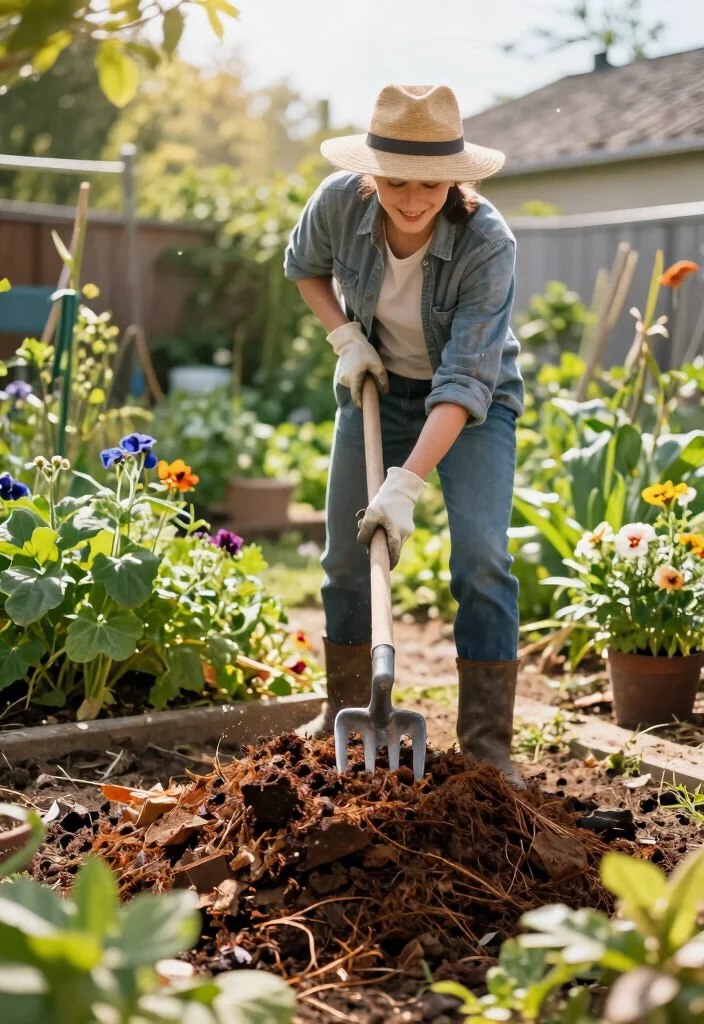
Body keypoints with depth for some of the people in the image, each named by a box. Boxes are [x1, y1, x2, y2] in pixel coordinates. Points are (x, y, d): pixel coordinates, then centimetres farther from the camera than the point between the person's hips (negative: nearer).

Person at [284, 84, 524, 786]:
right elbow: (304, 266, 3)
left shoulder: (487, 243, -32)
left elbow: (465, 380, -35)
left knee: (480, 556, -16)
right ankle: (345, 711, 24)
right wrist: (343, 337, -12)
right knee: (346, 552, 6)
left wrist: (406, 484, -42)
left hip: (471, 401, -3)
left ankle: (487, 743, -7)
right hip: (378, 385, 4)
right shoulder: (340, 202, -22)